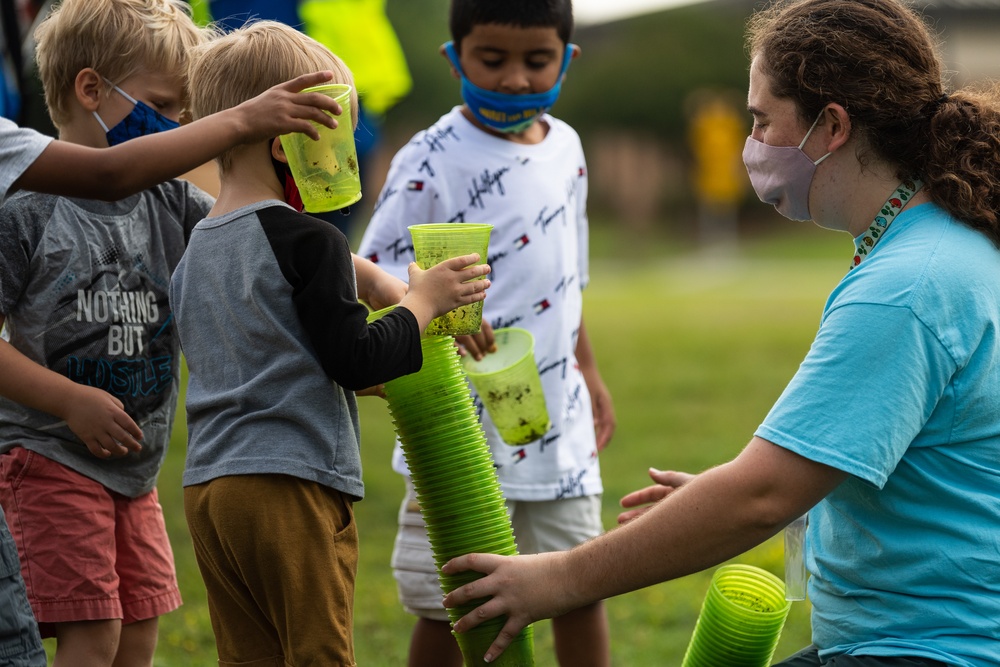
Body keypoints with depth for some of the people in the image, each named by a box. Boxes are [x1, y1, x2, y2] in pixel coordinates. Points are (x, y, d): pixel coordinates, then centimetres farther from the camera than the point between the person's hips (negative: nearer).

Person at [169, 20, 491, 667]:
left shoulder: (194, 250, 14)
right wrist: (422, 302, 1)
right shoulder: (310, 241, -12)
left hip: (208, 486, 8)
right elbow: (356, 360, -13)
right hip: (292, 484, -8)